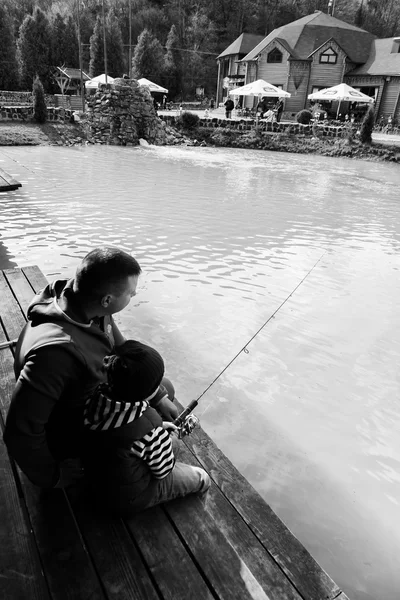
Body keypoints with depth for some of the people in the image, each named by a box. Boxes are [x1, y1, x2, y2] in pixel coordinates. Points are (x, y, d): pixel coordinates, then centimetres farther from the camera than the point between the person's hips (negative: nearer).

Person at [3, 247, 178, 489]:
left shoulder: (90, 307, -18)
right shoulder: (56, 350, -43)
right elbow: (20, 434, -36)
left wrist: (158, 397, -2)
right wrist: (55, 477, -18)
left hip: (98, 395, 8)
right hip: (72, 435, -7)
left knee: (165, 387, 15)